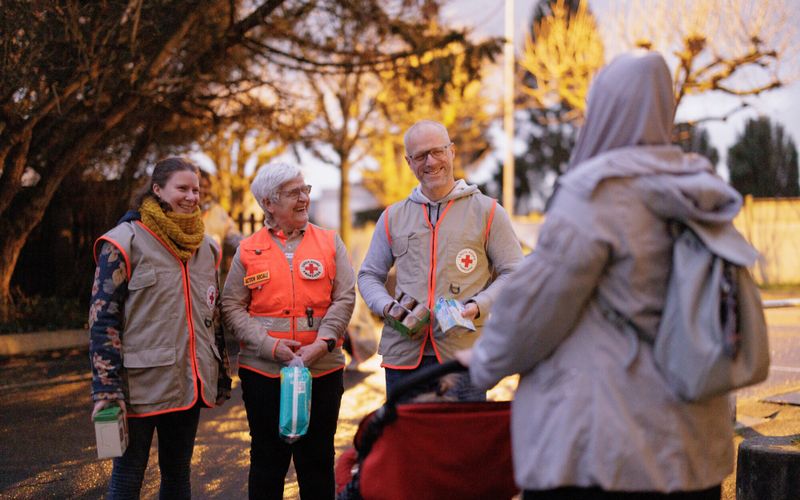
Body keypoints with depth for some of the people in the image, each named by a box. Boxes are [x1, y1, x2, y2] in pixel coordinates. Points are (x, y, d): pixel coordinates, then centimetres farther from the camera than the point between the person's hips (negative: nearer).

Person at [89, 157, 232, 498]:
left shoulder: (205, 248, 11)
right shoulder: (125, 242, -7)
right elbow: (102, 319, -11)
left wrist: (222, 377, 15)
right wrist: (106, 390, -17)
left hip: (188, 385, 6)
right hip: (140, 385, -5)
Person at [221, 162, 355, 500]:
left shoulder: (330, 242, 6)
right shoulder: (248, 250, 4)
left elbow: (344, 298, -1)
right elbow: (232, 307, 0)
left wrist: (321, 344, -15)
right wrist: (270, 345, -13)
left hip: (322, 369, 1)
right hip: (263, 371, -1)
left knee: (318, 459, 9)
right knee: (268, 459, 9)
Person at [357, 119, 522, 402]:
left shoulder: (487, 211, 6)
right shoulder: (393, 218, 15)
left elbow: (513, 273, 6)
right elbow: (369, 275, 19)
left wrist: (478, 306, -11)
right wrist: (387, 307, -2)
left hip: (463, 355, -3)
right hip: (403, 354, 3)